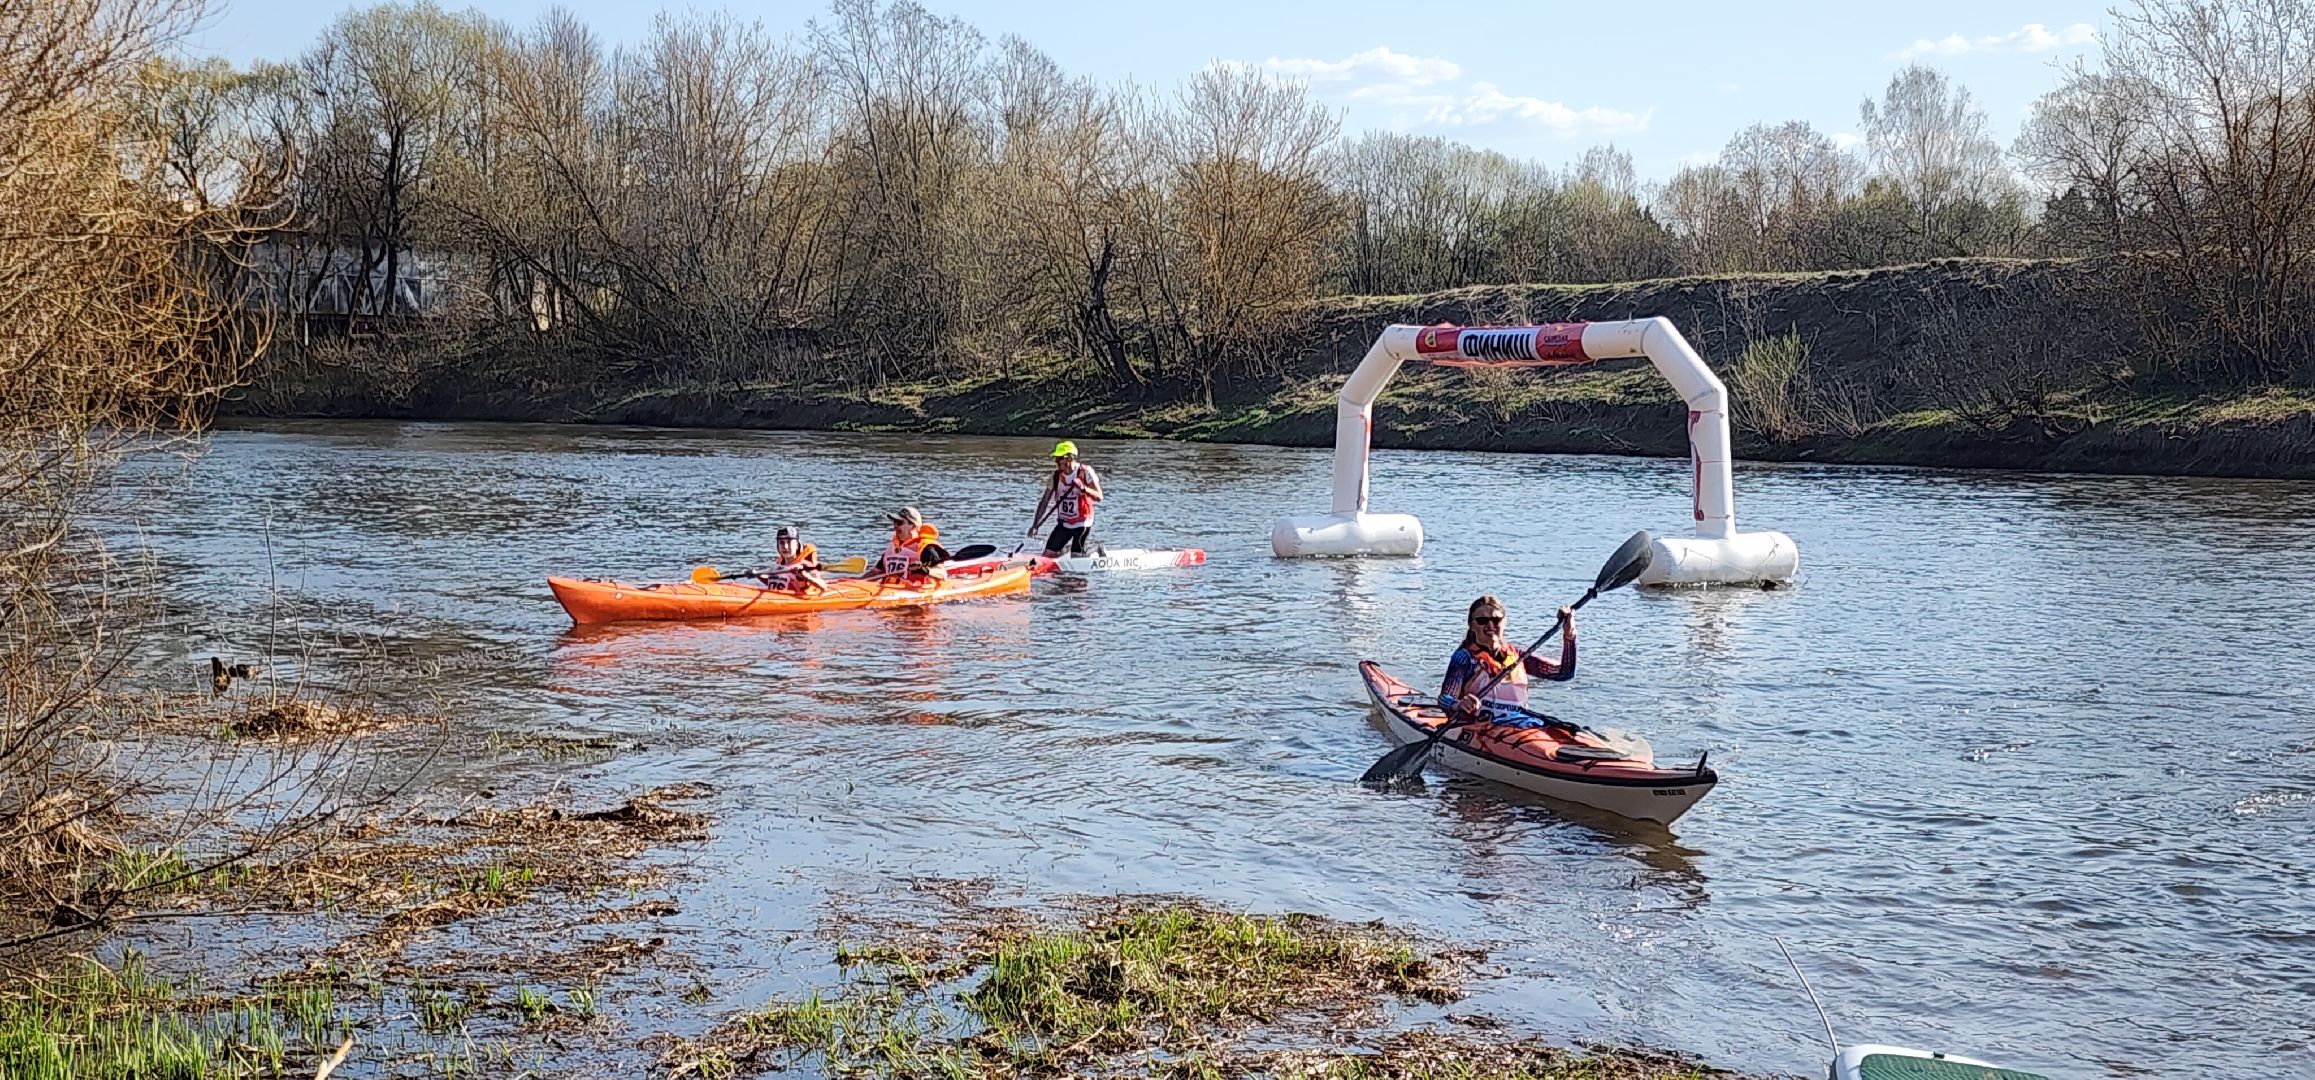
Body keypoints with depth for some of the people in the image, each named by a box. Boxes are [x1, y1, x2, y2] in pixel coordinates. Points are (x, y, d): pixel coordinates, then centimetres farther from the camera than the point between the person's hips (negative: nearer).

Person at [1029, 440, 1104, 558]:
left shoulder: (1085, 472, -12)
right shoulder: (1055, 476, -2)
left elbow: (1099, 497, -18)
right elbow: (1044, 502, 0)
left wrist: (1083, 488, -36)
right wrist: (1035, 525, -9)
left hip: (1082, 524, -4)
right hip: (1063, 524, 4)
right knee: (1048, 555, -3)